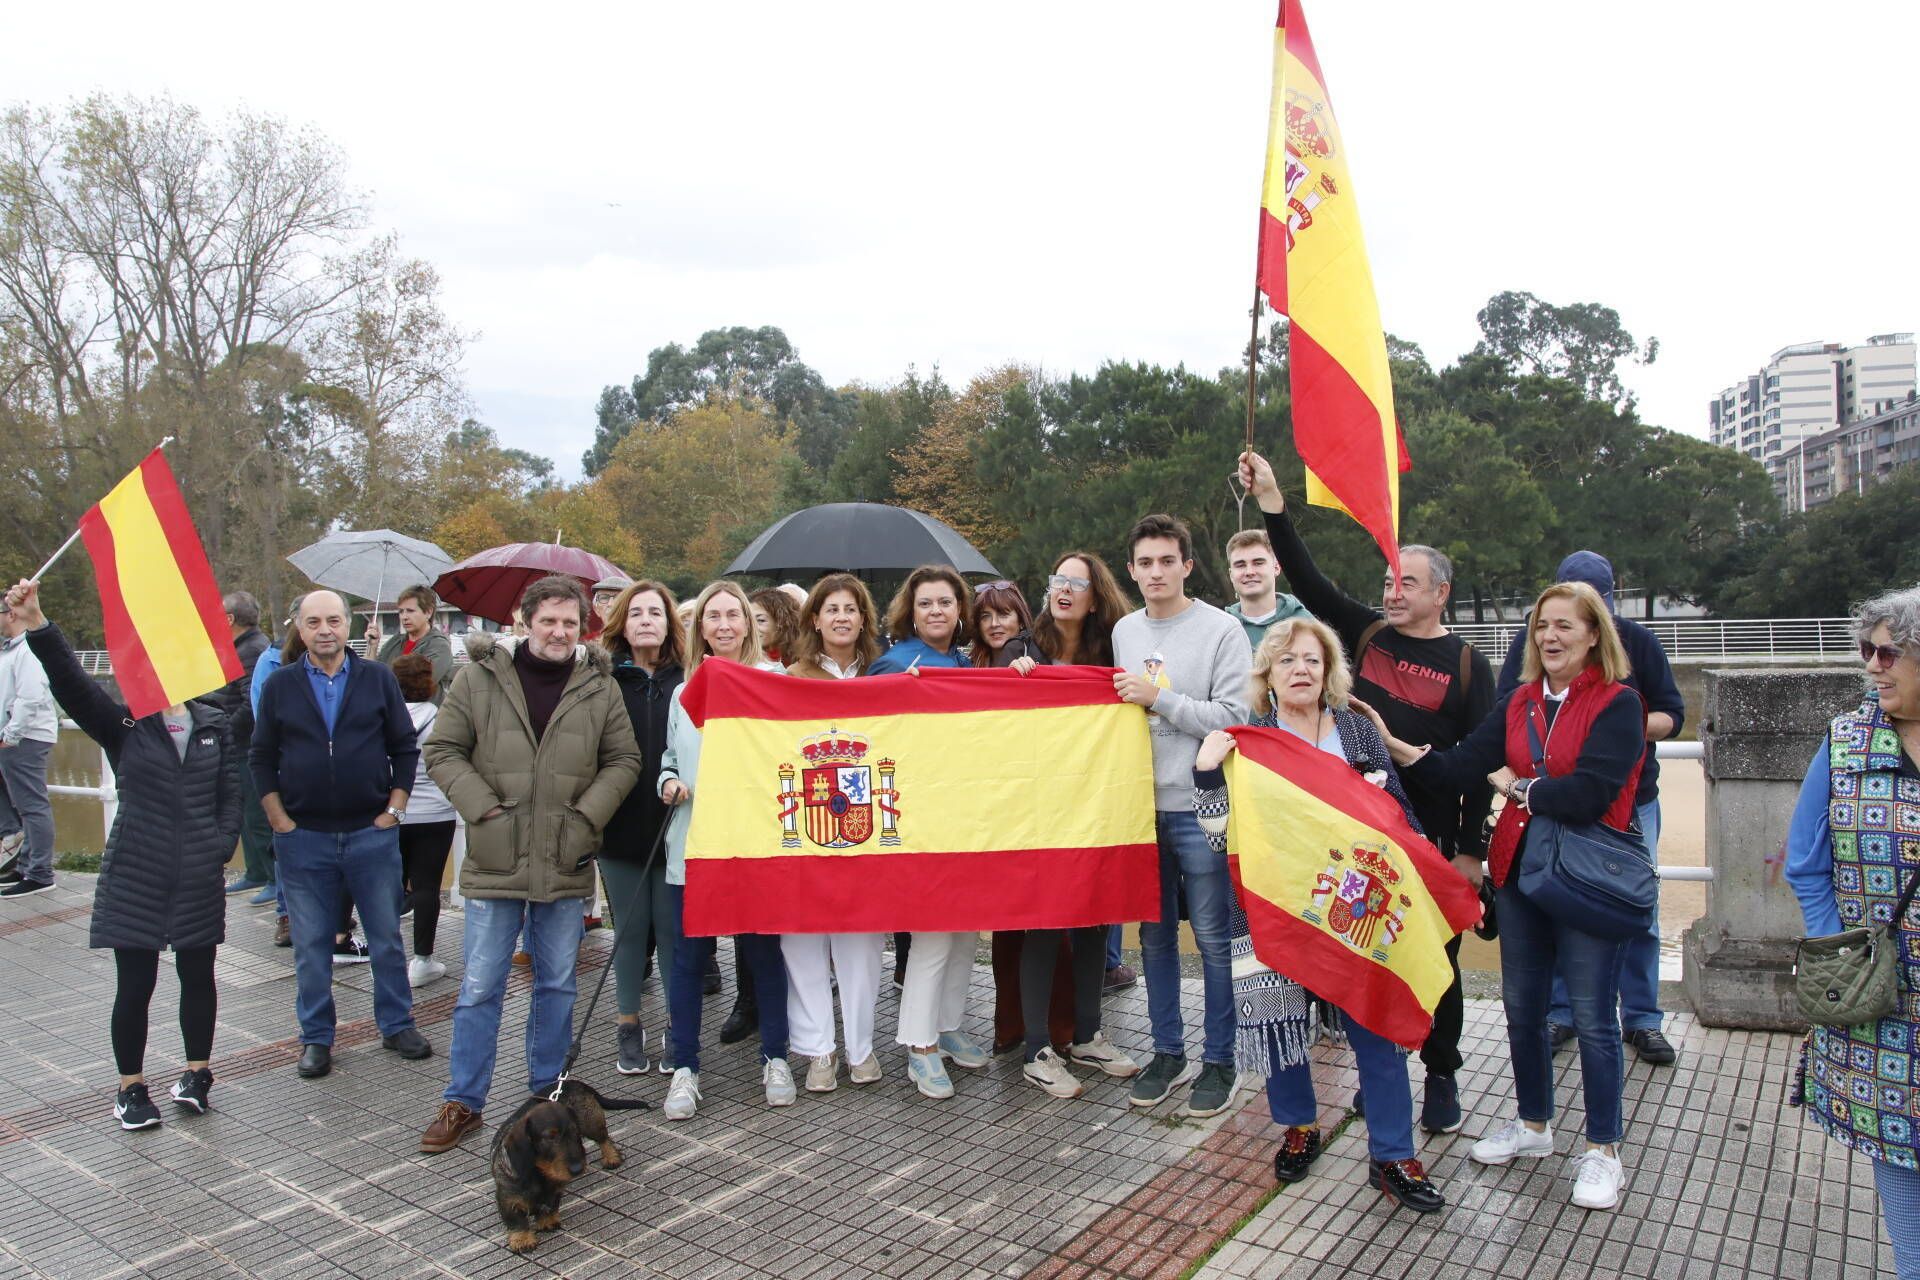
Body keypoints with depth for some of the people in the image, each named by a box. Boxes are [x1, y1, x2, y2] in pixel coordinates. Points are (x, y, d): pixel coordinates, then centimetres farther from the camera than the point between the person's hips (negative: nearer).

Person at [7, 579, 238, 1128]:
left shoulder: (213, 725, 4)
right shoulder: (122, 724, -4)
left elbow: (231, 794, 5)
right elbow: (72, 683, -22)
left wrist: (220, 848, -8)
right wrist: (37, 627, -37)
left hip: (199, 878, 2)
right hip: (135, 876, -2)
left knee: (197, 975, 11)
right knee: (135, 984, 6)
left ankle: (197, 1072, 29)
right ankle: (131, 1087, 23)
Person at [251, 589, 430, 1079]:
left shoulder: (377, 679, 2)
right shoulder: (280, 685, 4)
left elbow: (405, 749, 5)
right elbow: (261, 759, 7)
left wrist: (394, 810, -2)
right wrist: (280, 820, -2)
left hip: (371, 833, 0)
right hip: (303, 837, 1)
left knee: (387, 938, 8)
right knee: (311, 945, 9)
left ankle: (397, 1025, 22)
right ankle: (316, 1038, 22)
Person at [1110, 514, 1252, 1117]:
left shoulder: (1222, 631, -7)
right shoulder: (1124, 631, 10)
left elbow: (1233, 719, -13)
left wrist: (1158, 697, -16)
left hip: (1201, 807, -5)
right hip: (1140, 803, 5)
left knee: (1212, 938, 3)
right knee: (1154, 934, 13)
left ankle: (1219, 1061, 18)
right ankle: (1168, 1052, 27)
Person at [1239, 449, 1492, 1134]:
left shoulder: (1466, 664, -2)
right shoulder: (1365, 633, 5)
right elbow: (1308, 580, -5)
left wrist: (1470, 848, -6)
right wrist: (1272, 506, -15)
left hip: (1431, 835, -2)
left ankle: (1441, 1076, 23)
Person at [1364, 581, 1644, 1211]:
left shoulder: (1618, 704, -10)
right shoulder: (1521, 702, 8)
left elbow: (1589, 794, -21)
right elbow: (1463, 766, -2)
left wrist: (1518, 787, -7)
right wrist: (1400, 750, -14)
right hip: (1519, 871, 6)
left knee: (1592, 1016, 3)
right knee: (1522, 1006, 15)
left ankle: (1602, 1150, 21)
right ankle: (1533, 1125, 34)